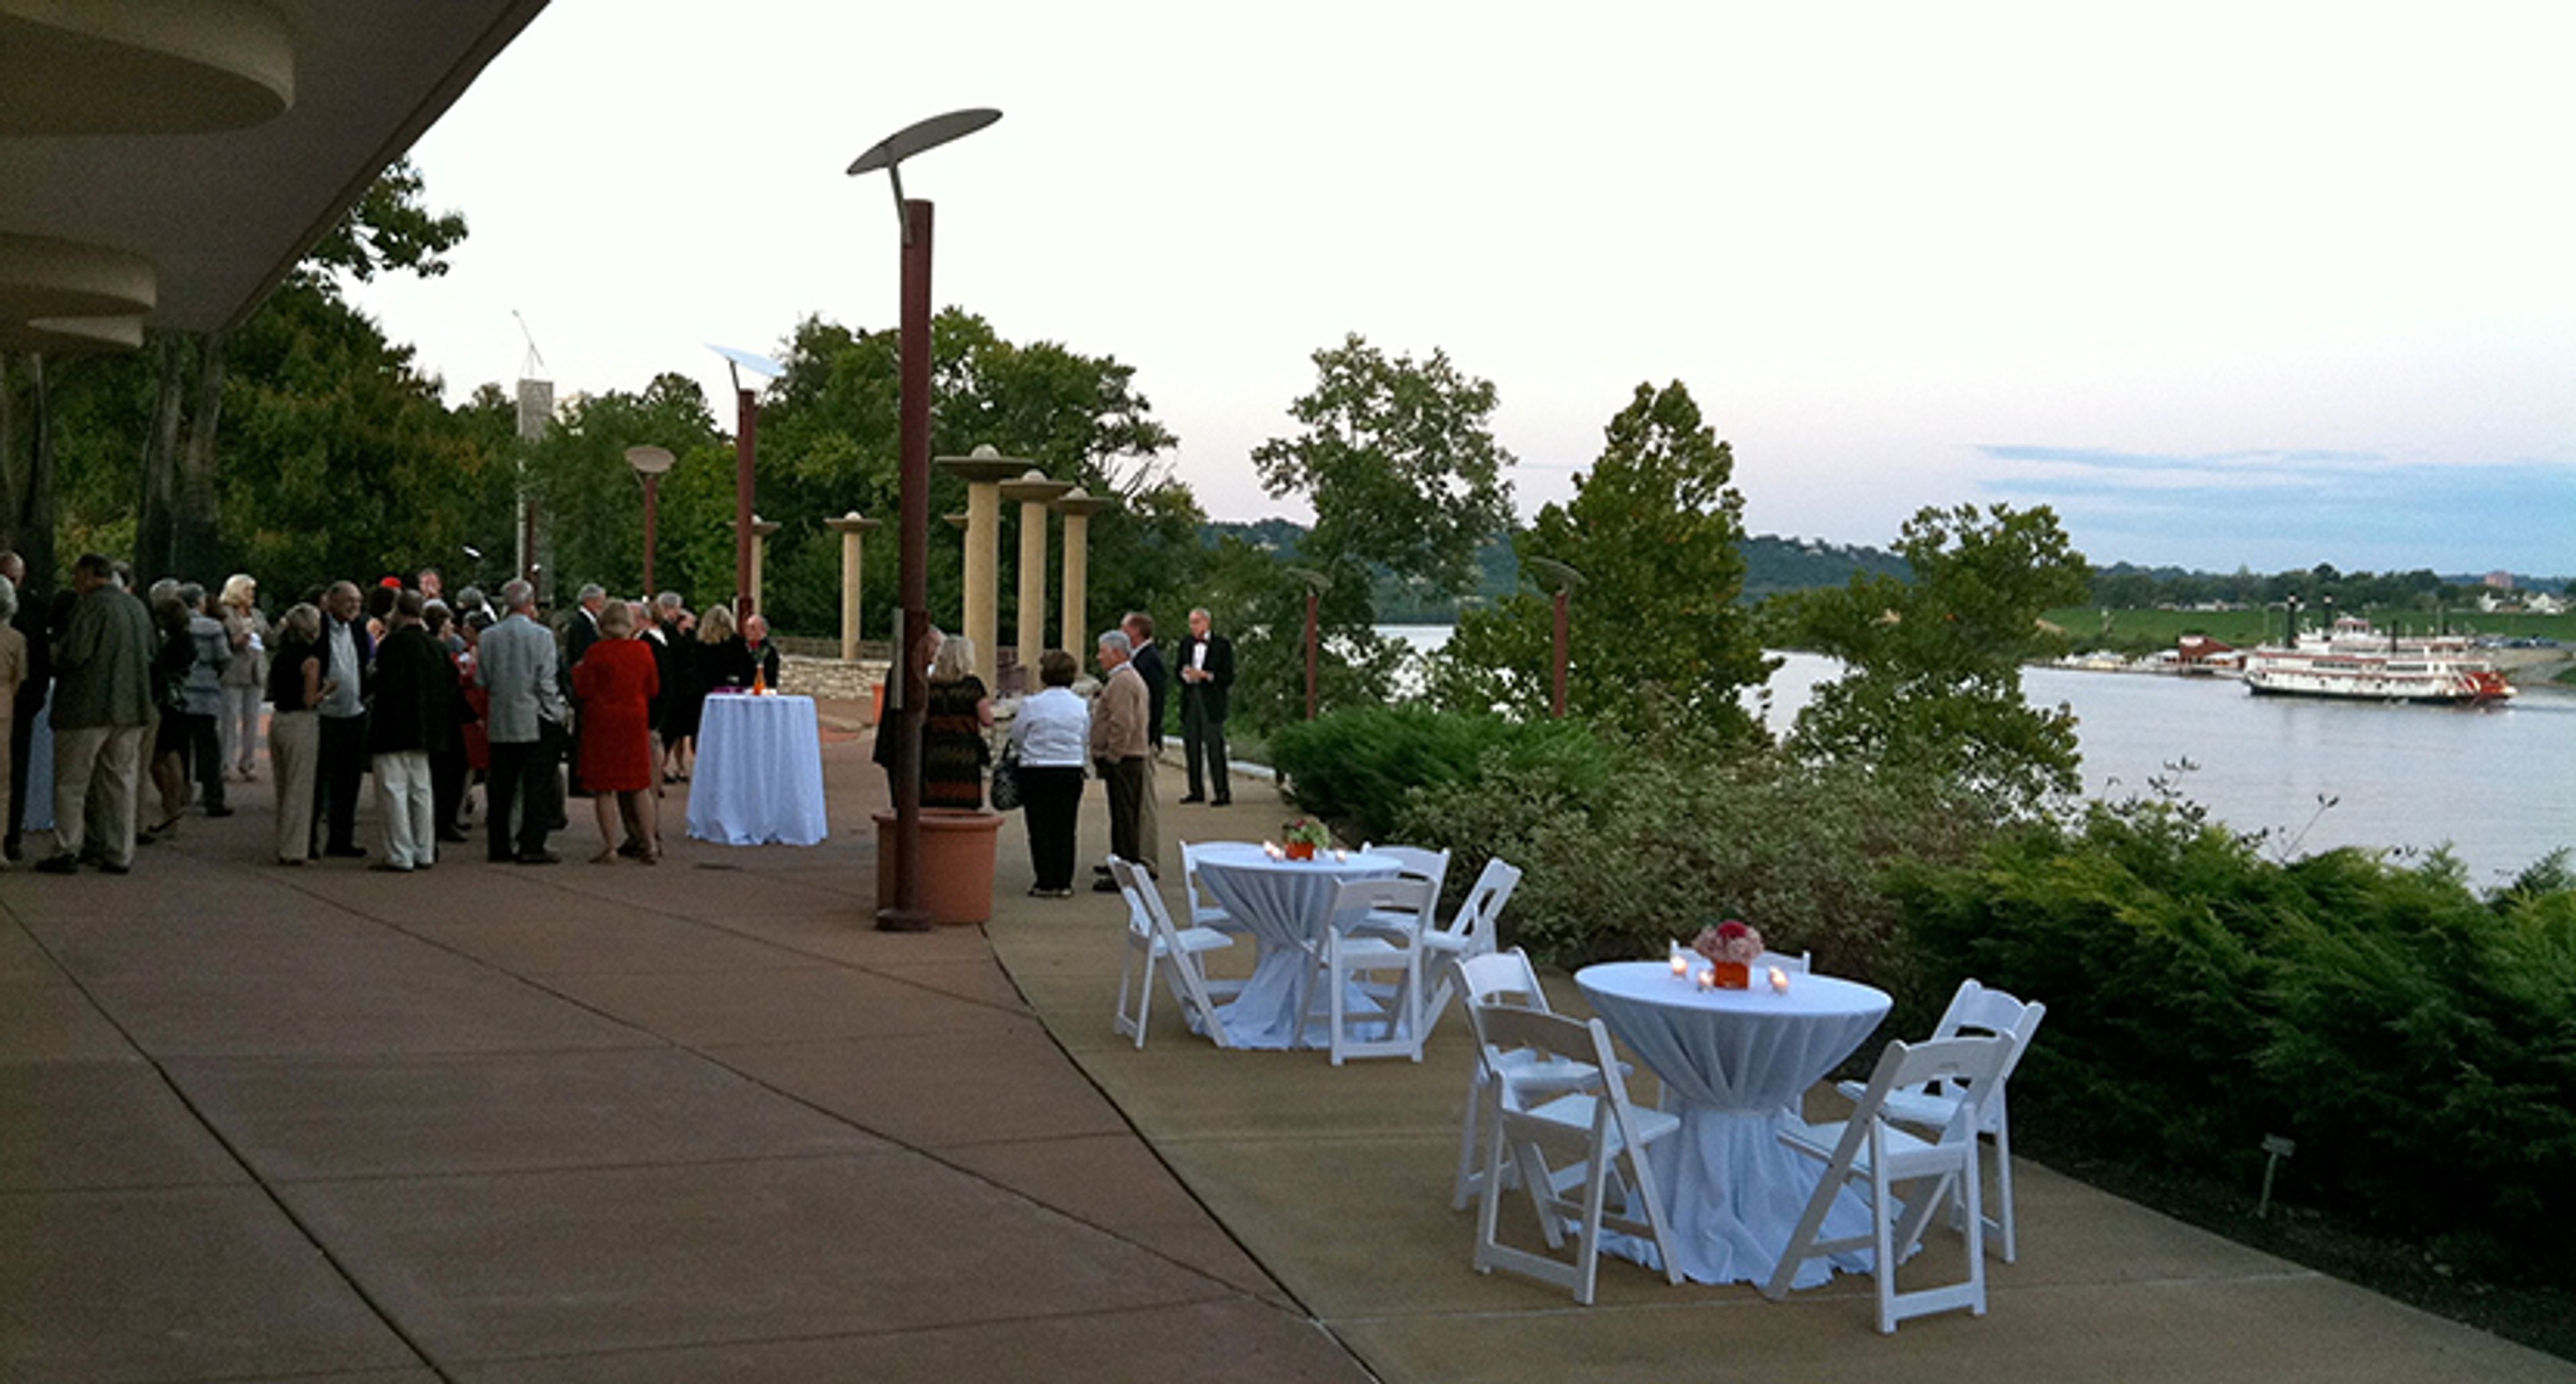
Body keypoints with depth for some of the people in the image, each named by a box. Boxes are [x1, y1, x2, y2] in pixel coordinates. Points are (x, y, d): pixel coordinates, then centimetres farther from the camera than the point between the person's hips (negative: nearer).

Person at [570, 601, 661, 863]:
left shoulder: (597, 652, -11)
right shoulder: (643, 650, -1)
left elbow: (584, 690, -9)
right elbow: (653, 689, 7)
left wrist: (577, 672, 10)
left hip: (602, 722, -3)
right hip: (635, 721, 3)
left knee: (605, 788, 3)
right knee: (640, 786, 10)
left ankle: (610, 846, 1)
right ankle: (650, 845, 8)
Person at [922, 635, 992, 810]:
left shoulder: (930, 685, 4)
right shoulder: (972, 685, -6)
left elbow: (922, 721, 7)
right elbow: (987, 721, -7)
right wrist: (987, 701, 11)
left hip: (935, 755, 4)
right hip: (965, 756, -3)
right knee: (964, 811, 0)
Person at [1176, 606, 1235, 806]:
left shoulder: (1222, 645, -2)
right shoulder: (1186, 644, 14)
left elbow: (1229, 677, -5)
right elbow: (1179, 672, 17)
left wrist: (1205, 675, -15)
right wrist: (1185, 674, -6)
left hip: (1212, 702, -5)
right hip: (1190, 701, 5)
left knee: (1215, 748, -9)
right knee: (1191, 748, 7)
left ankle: (1223, 793, -5)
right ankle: (1197, 792, 15)